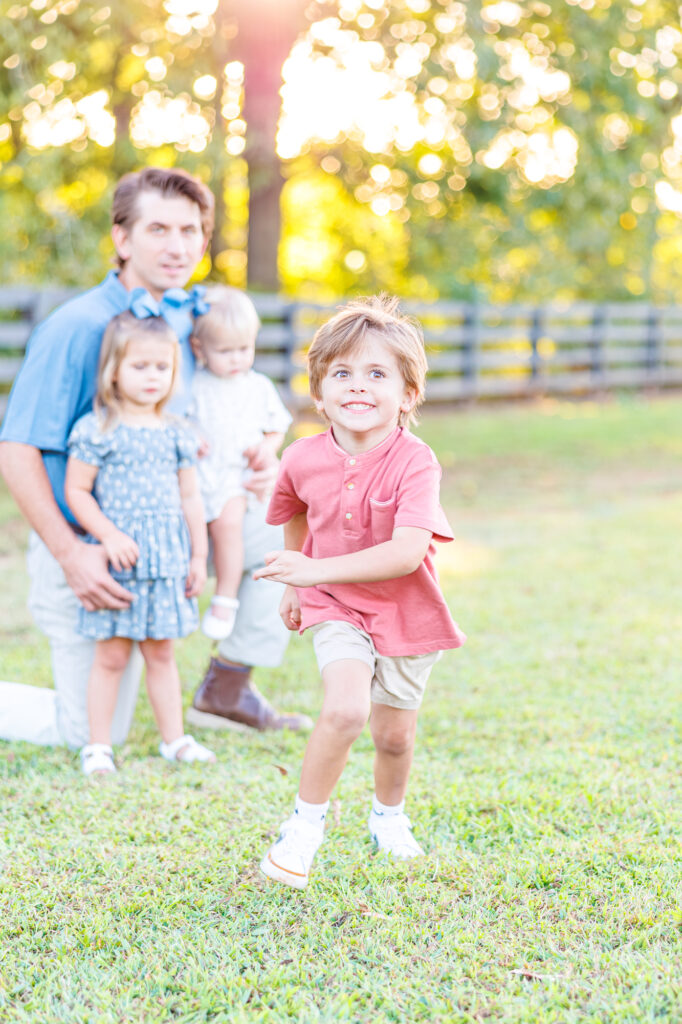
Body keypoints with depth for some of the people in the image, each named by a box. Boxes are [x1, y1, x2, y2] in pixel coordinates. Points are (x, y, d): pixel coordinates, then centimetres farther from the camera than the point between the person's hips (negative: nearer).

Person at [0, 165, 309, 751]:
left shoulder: (190, 318, 2)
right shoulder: (76, 328, -20)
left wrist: (255, 466, -6)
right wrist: (71, 555, -29)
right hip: (87, 546, -7)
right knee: (93, 734, -1)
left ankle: (228, 688, 8)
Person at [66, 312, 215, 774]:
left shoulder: (176, 433, 9)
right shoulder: (97, 430, -5)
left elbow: (190, 498, 13)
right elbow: (76, 491, -6)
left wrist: (199, 556, 10)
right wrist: (109, 535, -16)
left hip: (167, 560, 4)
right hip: (117, 559, -4)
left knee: (161, 653, 13)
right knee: (111, 655, 0)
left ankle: (174, 738, 22)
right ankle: (98, 745, 10)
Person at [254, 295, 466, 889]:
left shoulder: (414, 463, -24)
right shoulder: (303, 460, -10)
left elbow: (407, 554, -34)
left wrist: (315, 570, -38)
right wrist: (296, 586, 20)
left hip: (405, 613, -1)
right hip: (336, 607, 1)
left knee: (395, 735, 11)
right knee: (346, 709, -23)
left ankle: (389, 816, 42)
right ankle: (307, 822, -3)